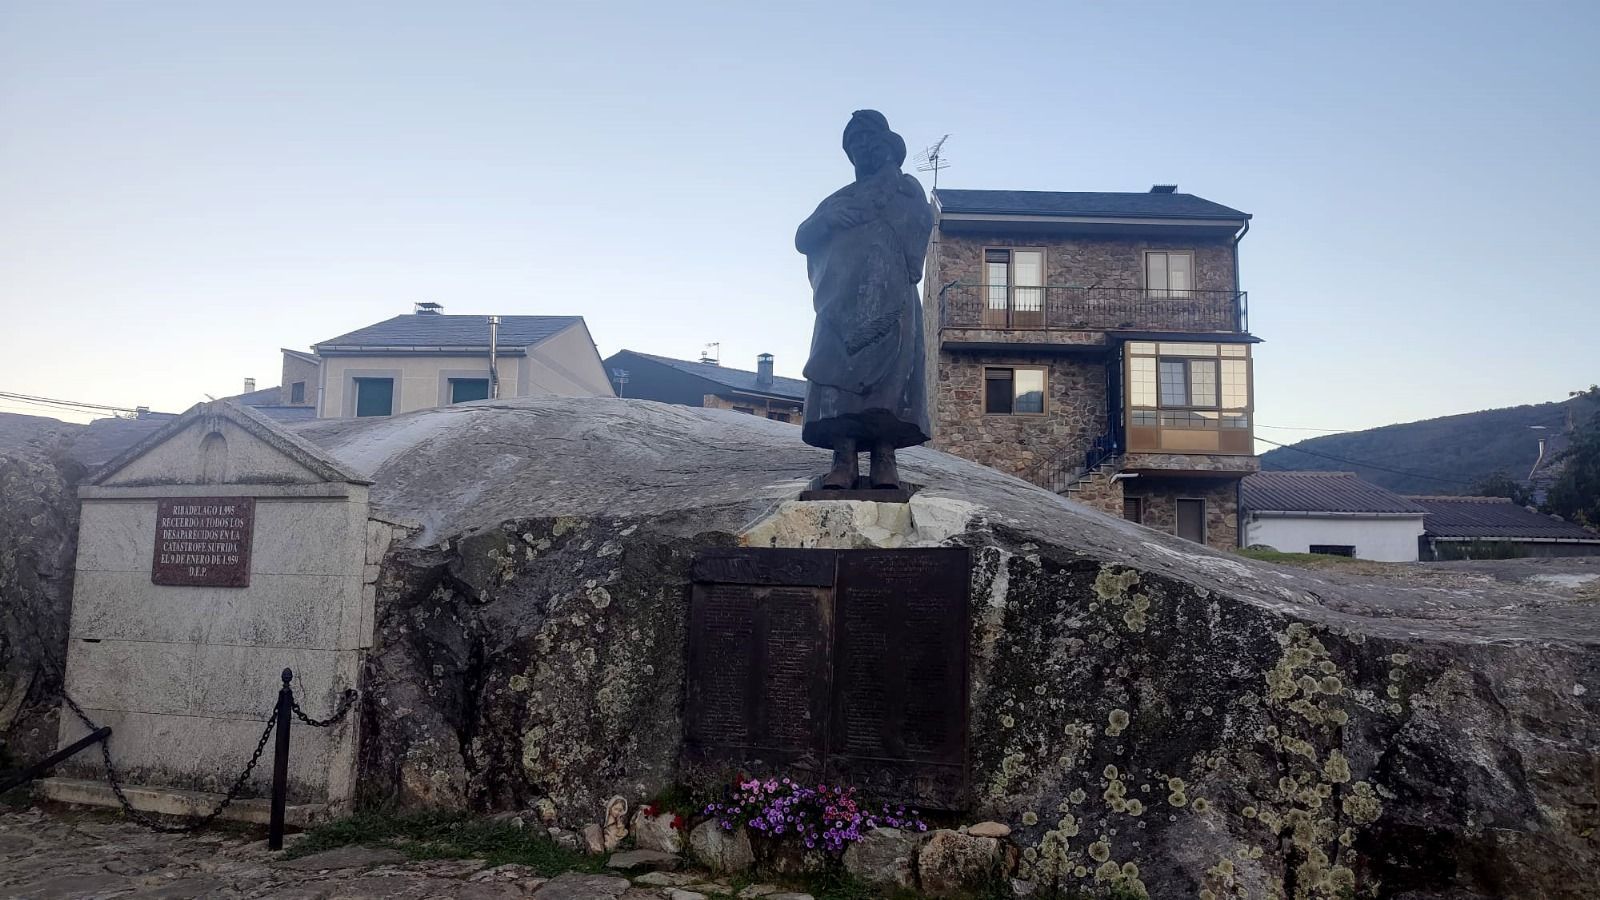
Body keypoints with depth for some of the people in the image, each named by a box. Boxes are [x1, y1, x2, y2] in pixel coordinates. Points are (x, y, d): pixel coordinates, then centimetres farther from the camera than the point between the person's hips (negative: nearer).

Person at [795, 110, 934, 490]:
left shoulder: (906, 188, 24)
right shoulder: (839, 198, 33)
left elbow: (921, 222, 4)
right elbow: (804, 238, 19)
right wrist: (829, 220, -1)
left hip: (890, 296, -2)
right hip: (842, 297, 3)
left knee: (890, 371, -17)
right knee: (837, 372, -15)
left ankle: (885, 455, -24)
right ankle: (844, 457, -23)